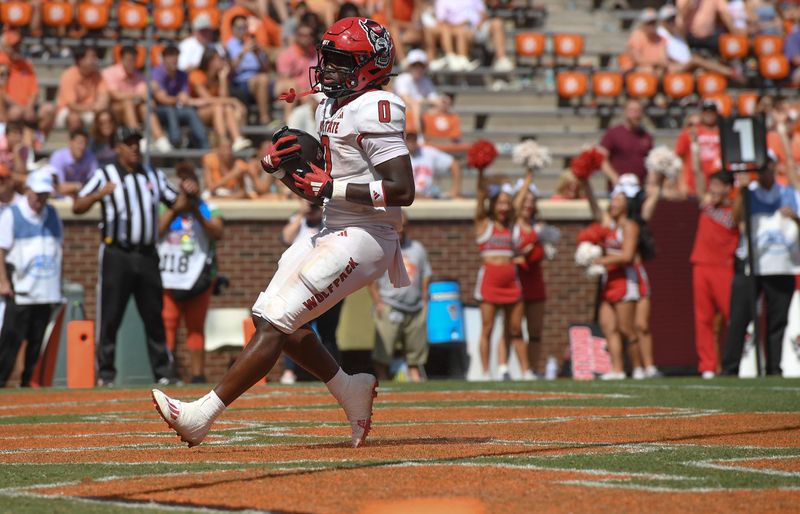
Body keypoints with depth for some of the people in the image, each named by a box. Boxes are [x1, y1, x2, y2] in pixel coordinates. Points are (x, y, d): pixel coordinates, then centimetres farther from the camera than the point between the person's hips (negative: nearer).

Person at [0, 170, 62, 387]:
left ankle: (29, 381, 11)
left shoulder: (52, 214, 14)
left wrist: (58, 281, 12)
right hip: (20, 292, -5)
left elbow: (60, 247, 20)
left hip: (47, 291, 5)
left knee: (37, 340, 5)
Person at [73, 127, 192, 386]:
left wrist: (186, 192, -3)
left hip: (147, 256, 4)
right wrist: (99, 194, -24)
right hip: (116, 255, -4)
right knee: (110, 316, -3)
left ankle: (164, 372, 9)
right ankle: (105, 373, 1)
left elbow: (177, 204, 18)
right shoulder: (104, 175, 2)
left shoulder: (154, 176, 15)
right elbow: (77, 207, -6)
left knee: (154, 316, 6)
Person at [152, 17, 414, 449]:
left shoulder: (373, 110, -15)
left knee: (275, 322, -14)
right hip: (332, 232, 10)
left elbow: (403, 190, -24)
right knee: (270, 316, 10)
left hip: (364, 239, -10)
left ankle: (202, 414, -15)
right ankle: (352, 392, 20)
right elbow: (313, 189, 20)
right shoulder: (330, 108, 14)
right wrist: (278, 164, 0)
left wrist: (333, 187, -23)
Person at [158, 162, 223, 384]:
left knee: (196, 328, 6)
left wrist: (197, 215, -20)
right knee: (167, 325, -9)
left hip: (198, 278, 1)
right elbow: (156, 231, -8)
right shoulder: (165, 208, 8)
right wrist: (175, 209, -15)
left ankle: (198, 374, 7)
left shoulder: (207, 210, 9)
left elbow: (217, 233, -8)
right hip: (167, 278, -1)